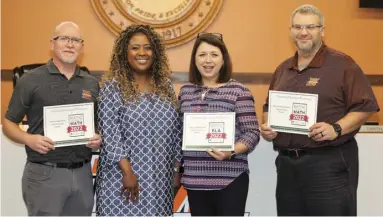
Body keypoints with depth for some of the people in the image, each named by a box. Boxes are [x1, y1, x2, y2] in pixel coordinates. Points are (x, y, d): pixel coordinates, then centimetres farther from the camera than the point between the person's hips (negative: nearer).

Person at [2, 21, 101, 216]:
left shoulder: (92, 83, 9)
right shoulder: (31, 80, -2)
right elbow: (8, 124, 1)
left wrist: (99, 138, -4)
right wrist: (29, 139, -18)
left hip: (82, 173, 4)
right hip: (44, 173, -4)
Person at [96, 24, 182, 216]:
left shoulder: (165, 86, 10)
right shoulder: (112, 87, -5)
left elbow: (176, 132, 12)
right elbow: (110, 134, -12)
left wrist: (178, 169, 9)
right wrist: (127, 172, -17)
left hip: (160, 179, 5)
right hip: (122, 177, -4)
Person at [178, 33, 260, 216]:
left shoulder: (238, 91, -4)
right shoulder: (185, 91, 10)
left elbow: (252, 133, -7)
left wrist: (232, 151, -23)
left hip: (230, 178, -4)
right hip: (195, 179, 4)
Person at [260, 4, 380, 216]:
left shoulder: (342, 64, -4)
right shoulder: (282, 69, 15)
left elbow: (365, 106, -8)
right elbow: (269, 107, 24)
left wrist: (336, 128, -22)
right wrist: (267, 126, 3)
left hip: (330, 162, -6)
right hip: (287, 162, 6)